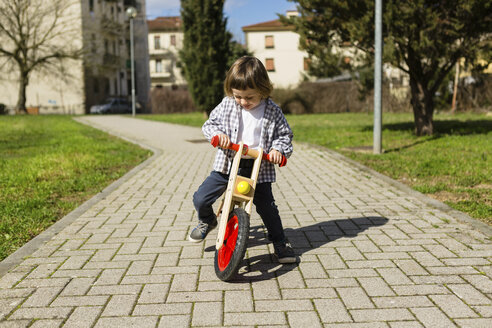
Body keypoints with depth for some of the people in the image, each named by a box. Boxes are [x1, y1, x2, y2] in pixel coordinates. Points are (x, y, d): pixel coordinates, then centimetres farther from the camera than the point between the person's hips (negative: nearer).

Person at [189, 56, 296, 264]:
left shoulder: (272, 111, -3)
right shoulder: (227, 105, 0)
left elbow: (285, 134, 6)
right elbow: (210, 124, 7)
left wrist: (278, 149, -14)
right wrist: (217, 134, -14)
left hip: (259, 167, -2)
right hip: (227, 165, 2)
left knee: (266, 207, 1)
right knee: (201, 199, -3)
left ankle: (280, 243, 24)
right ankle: (207, 221, 31)